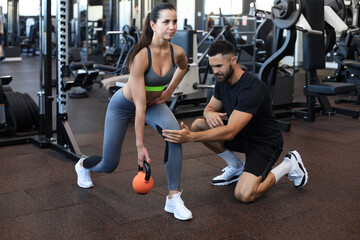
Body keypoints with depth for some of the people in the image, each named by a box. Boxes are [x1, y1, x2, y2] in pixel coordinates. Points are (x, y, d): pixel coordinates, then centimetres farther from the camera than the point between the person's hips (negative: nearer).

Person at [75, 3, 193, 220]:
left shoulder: (177, 53, -21)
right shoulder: (141, 56, -36)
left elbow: (183, 67, 9)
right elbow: (140, 105, -35)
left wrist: (169, 91, 2)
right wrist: (140, 146, -31)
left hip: (154, 103, 4)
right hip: (124, 105, -4)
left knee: (174, 133, -29)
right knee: (109, 165, 7)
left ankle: (173, 198, -19)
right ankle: (83, 165, 47)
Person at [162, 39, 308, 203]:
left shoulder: (253, 88, -31)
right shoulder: (223, 81, -4)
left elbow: (230, 132, -38)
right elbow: (210, 107, 8)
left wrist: (190, 137, -47)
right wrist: (209, 113, -20)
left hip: (265, 142, -8)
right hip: (242, 135, 8)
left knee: (244, 195, -25)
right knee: (198, 125, -10)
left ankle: (288, 165, 2)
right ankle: (237, 167, 8)